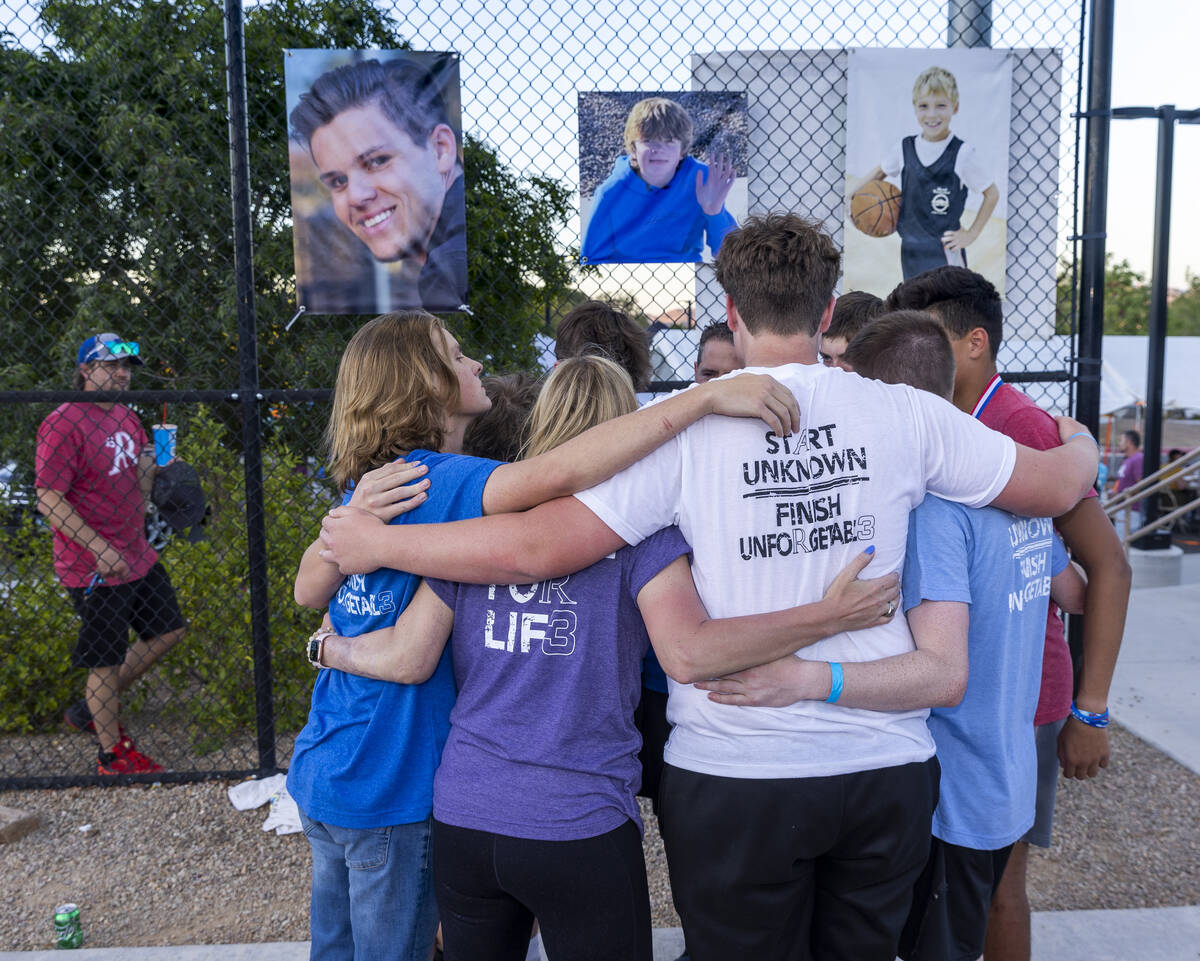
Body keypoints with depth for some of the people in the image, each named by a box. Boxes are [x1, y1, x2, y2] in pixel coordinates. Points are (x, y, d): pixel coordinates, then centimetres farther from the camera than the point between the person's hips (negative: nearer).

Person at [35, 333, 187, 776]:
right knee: (106, 660, 3)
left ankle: (93, 708, 31)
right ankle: (112, 754, 21)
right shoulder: (64, 423, -15)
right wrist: (100, 549, -21)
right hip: (93, 567, -9)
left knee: (169, 630, 16)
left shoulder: (128, 418, 11)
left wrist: (150, 464, -5)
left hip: (137, 556, 9)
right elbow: (48, 499, -19)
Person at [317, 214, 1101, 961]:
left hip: (735, 773, -2)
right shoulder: (905, 415, -4)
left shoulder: (685, 426, -13)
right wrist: (1080, 442, 34)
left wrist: (380, 544, -2)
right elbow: (1059, 487, 9)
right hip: (887, 767, 3)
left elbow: (535, 548, -17)